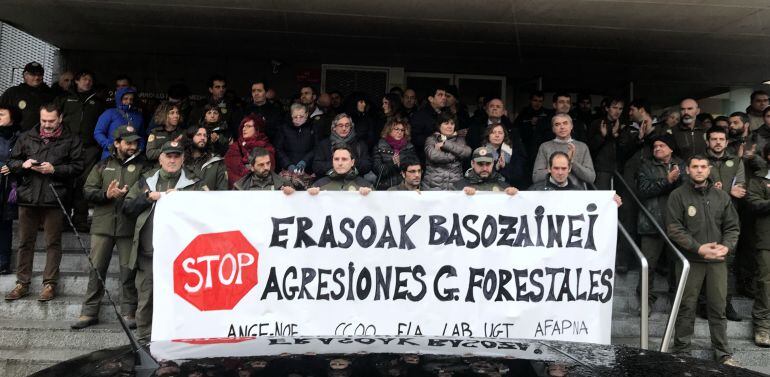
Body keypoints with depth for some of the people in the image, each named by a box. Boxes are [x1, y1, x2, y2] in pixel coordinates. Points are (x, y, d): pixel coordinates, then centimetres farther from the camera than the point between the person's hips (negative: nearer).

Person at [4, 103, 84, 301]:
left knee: (53, 243, 2)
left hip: (54, 198, -3)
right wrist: (23, 164, -6)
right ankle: (22, 283, 21)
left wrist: (54, 169, -15)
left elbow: (77, 166, -4)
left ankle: (50, 284, 11)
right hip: (27, 196, 4)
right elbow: (12, 162, 15)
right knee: (25, 242, 10)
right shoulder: (27, 137, 13)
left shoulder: (71, 140, 3)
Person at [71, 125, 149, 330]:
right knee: (96, 268, 5)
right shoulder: (103, 165, 14)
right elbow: (88, 190, 8)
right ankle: (89, 312, 16)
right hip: (103, 225, 2)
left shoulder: (142, 166, 7)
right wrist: (106, 194, -9)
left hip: (129, 226, -2)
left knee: (128, 270, 2)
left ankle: (129, 313, 13)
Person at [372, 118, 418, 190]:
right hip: (384, 187, -1)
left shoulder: (410, 147, 13)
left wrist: (400, 164, -10)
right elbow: (377, 169, 0)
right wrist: (392, 163, -14)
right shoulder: (380, 147, 8)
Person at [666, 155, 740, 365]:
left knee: (718, 308, 9)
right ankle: (681, 351, 17)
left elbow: (732, 227, 10)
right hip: (690, 260, -3)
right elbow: (674, 229, -9)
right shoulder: (678, 195, -3)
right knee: (686, 308, 5)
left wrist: (727, 247, -8)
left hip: (717, 261, 3)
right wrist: (699, 248, -16)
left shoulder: (721, 196, 9)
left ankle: (723, 353, 22)